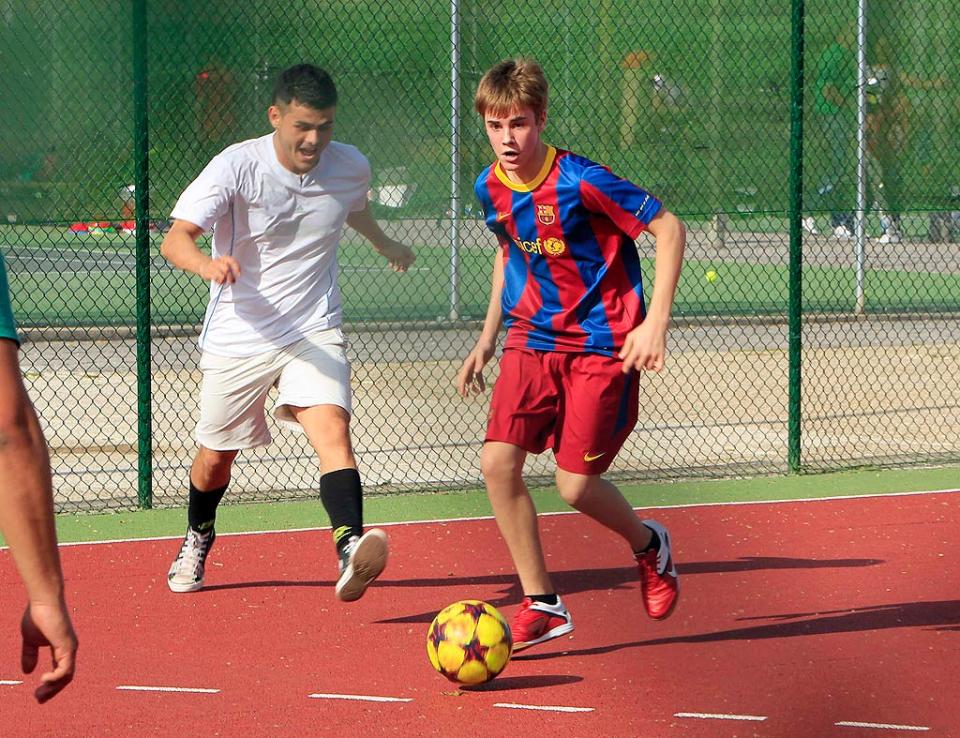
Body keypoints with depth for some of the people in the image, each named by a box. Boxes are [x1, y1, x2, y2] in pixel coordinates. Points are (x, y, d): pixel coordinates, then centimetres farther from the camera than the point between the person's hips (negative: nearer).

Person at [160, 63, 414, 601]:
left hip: (314, 333, 1)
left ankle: (352, 555, -42)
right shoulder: (238, 167, -17)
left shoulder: (351, 167, -4)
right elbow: (175, 239, -26)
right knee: (215, 457, 14)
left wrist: (385, 244, 40)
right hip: (238, 337, -1)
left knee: (332, 429, -25)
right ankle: (198, 538, 46)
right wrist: (208, 264, -48)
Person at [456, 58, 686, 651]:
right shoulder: (491, 189, 0)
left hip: (602, 344, -6)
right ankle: (541, 605, 1)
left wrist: (656, 321, -20)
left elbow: (669, 228, -14)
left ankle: (650, 545, 24)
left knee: (576, 484, -10)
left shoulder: (580, 181, -20)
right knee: (498, 462, -12)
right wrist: (488, 338, 19)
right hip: (533, 339, 6)